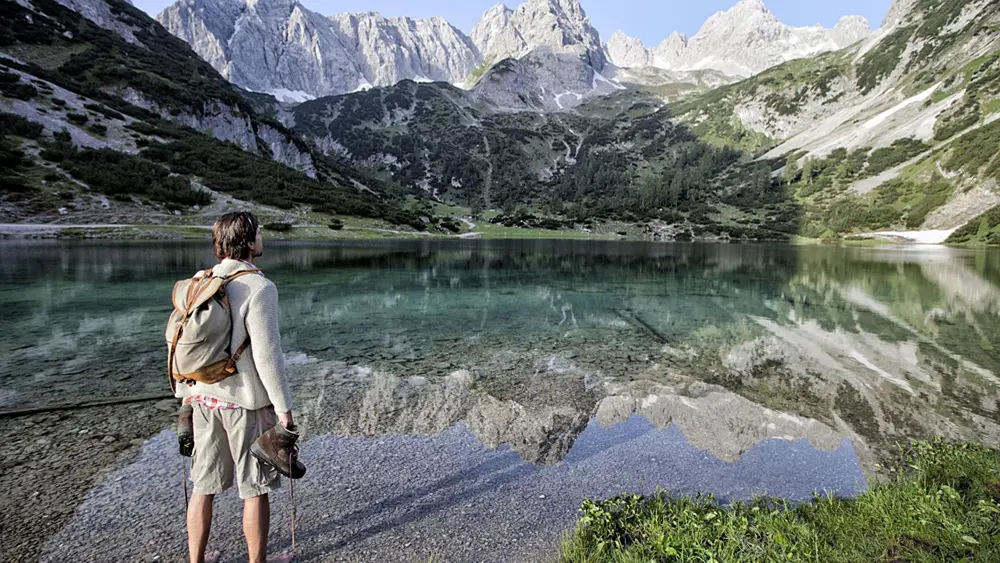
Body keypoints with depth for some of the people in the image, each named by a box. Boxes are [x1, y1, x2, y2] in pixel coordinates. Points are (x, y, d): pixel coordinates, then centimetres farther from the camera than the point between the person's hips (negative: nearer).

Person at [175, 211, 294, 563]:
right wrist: (283, 408, -12)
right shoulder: (258, 288, -18)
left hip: (203, 398, 6)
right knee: (255, 488, 10)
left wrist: (186, 394, 19)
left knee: (204, 485, 19)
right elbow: (266, 354, -20)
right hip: (246, 402, -6)